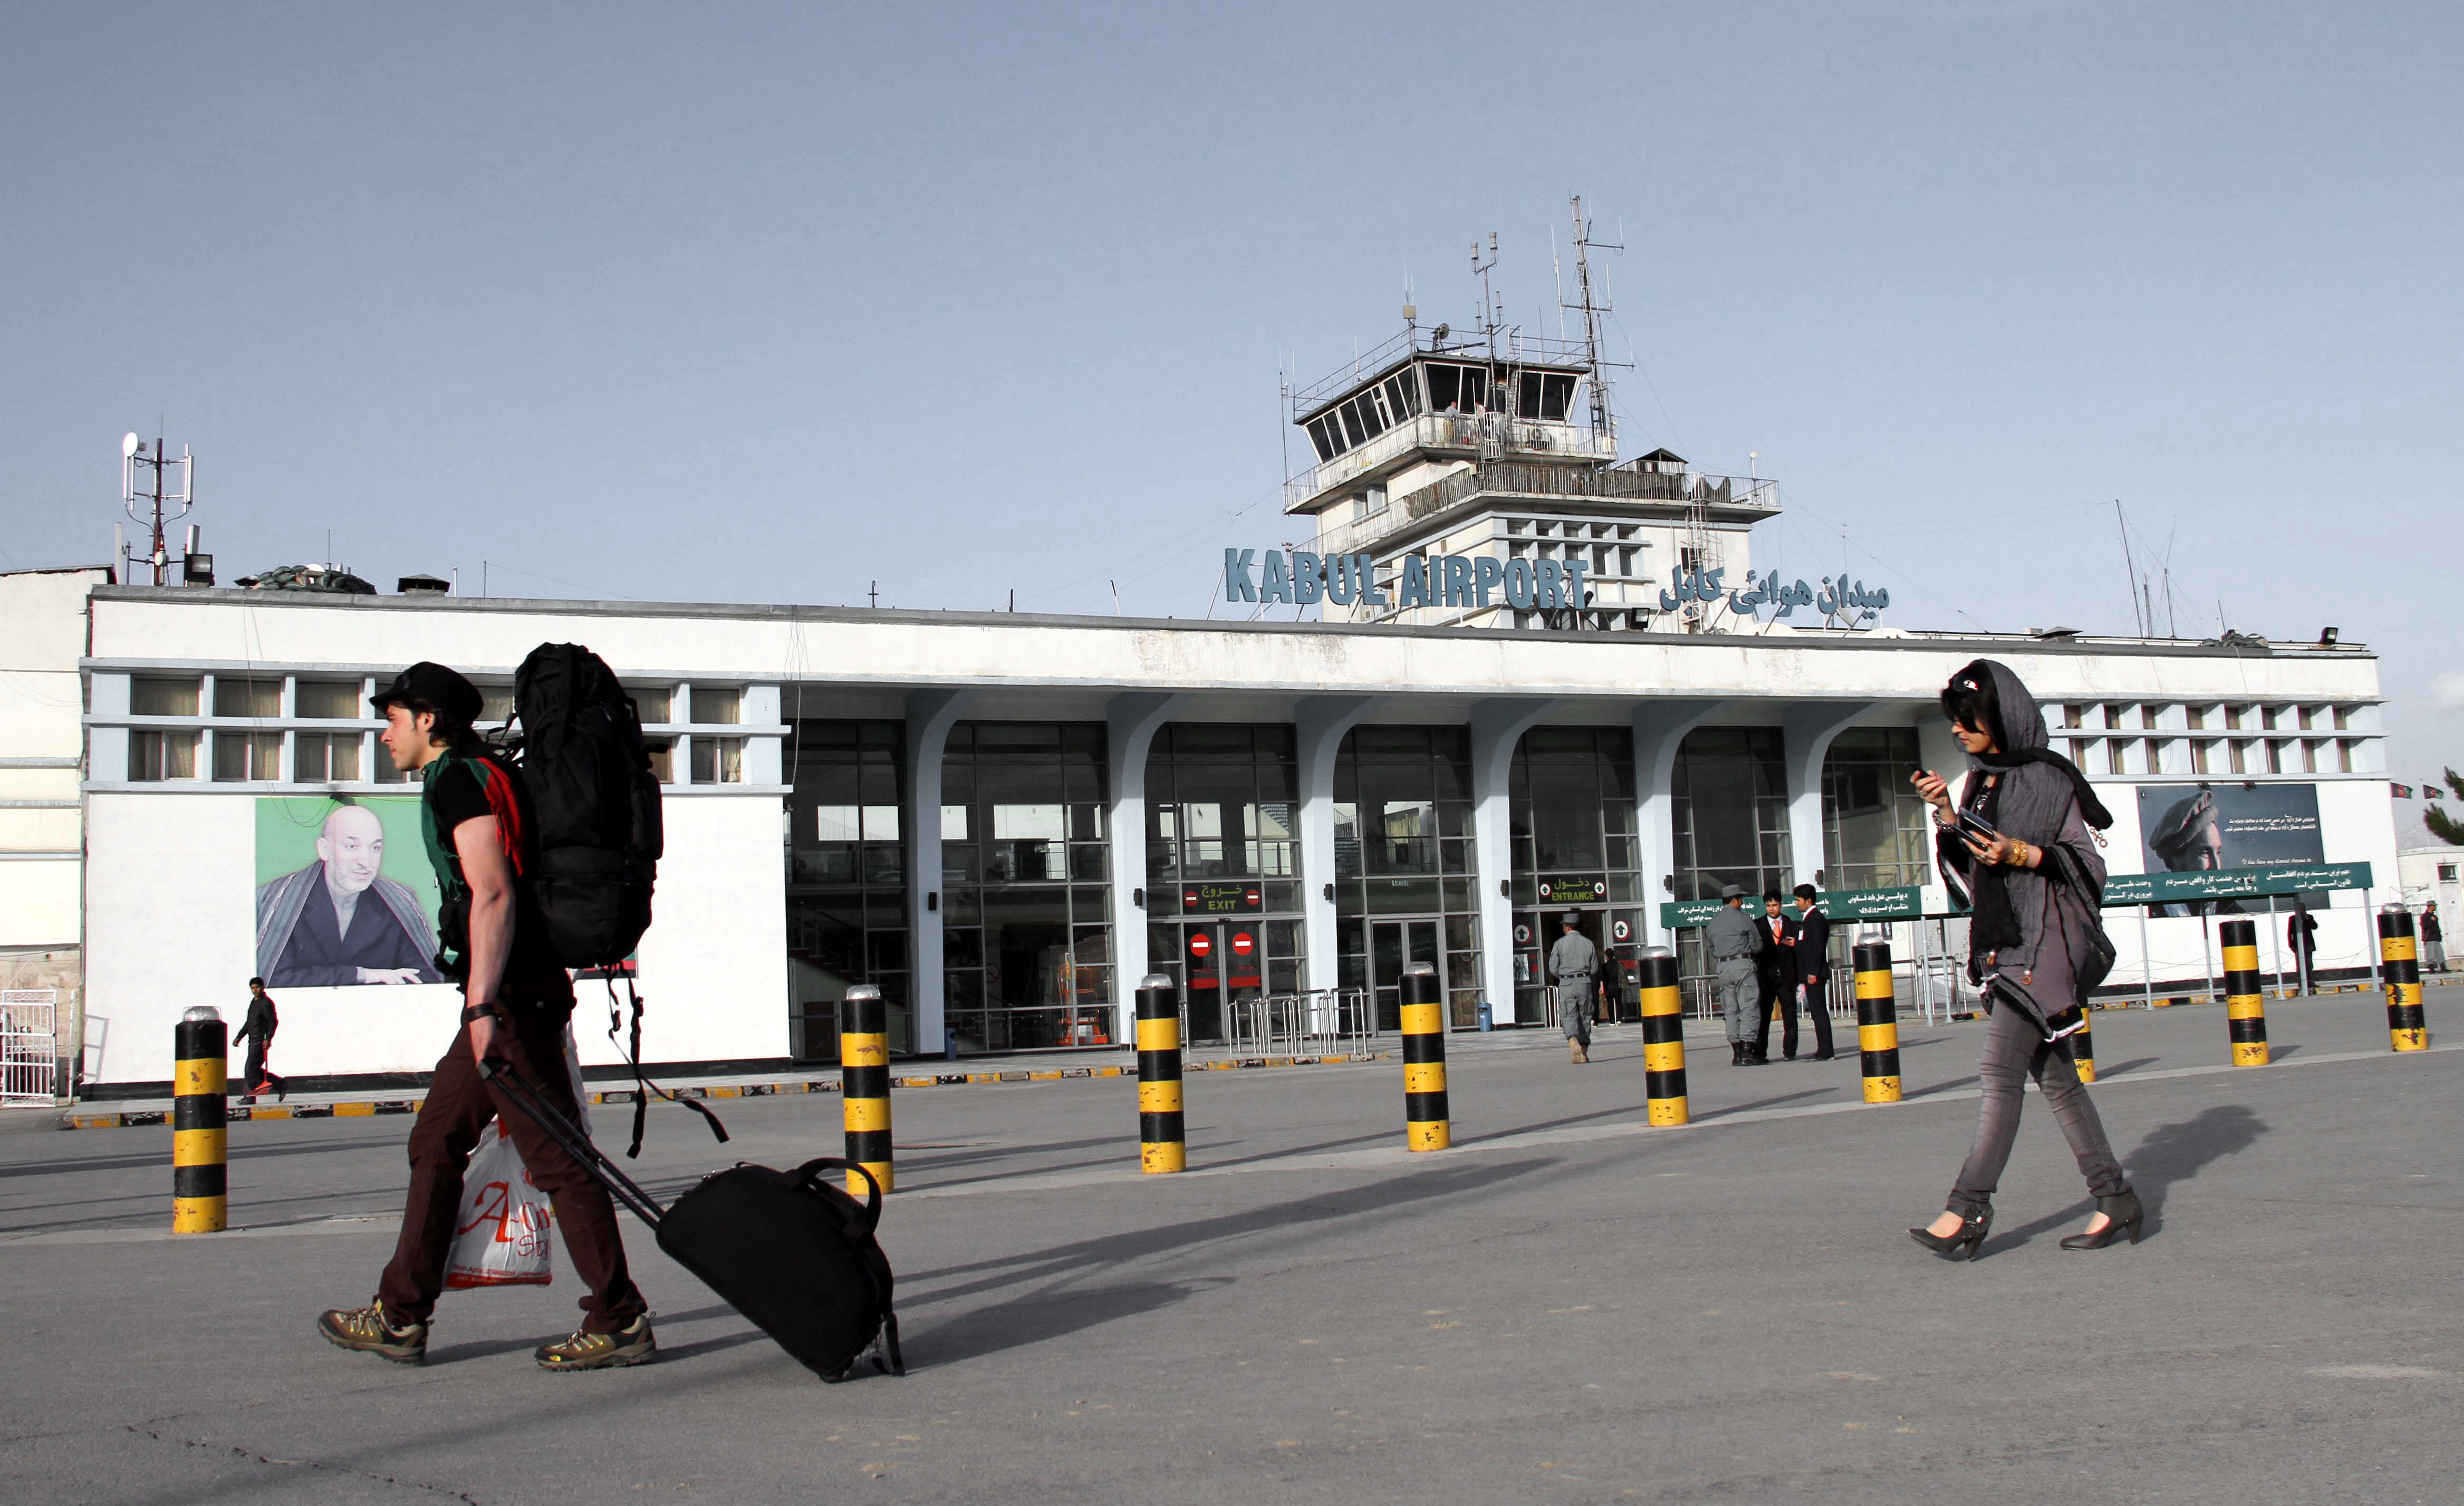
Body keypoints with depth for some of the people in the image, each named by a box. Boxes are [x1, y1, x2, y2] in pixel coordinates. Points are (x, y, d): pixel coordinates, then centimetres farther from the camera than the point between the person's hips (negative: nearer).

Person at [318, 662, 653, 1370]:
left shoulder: (458, 781, -9)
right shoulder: (472, 776, 22)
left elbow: (494, 894, -21)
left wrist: (482, 1005, -26)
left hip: (510, 998, -11)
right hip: (511, 998, 11)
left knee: (555, 1157, -8)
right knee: (435, 1143, 14)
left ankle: (619, 1322, -4)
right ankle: (400, 1317, 21)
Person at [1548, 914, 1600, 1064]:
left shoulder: (1560, 944, -2)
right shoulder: (1588, 943, 6)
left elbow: (1553, 969, -1)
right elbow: (1595, 969, 7)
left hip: (1566, 984, -3)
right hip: (1585, 983, 3)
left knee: (1568, 1015, -4)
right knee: (1585, 1016, 10)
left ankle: (1574, 1042, -32)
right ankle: (1584, 1052, 12)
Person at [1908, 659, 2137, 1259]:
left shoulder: (2047, 778, -7)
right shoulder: (1980, 781, 14)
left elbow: (2088, 862, -6)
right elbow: (1971, 871, 15)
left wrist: (2022, 855, -20)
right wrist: (1945, 815, 1)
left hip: (2044, 937, -8)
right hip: (2002, 941, 8)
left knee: (2000, 1068, -13)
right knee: (2053, 1074, 9)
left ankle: (1969, 1208, -13)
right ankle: (2115, 1198, 15)